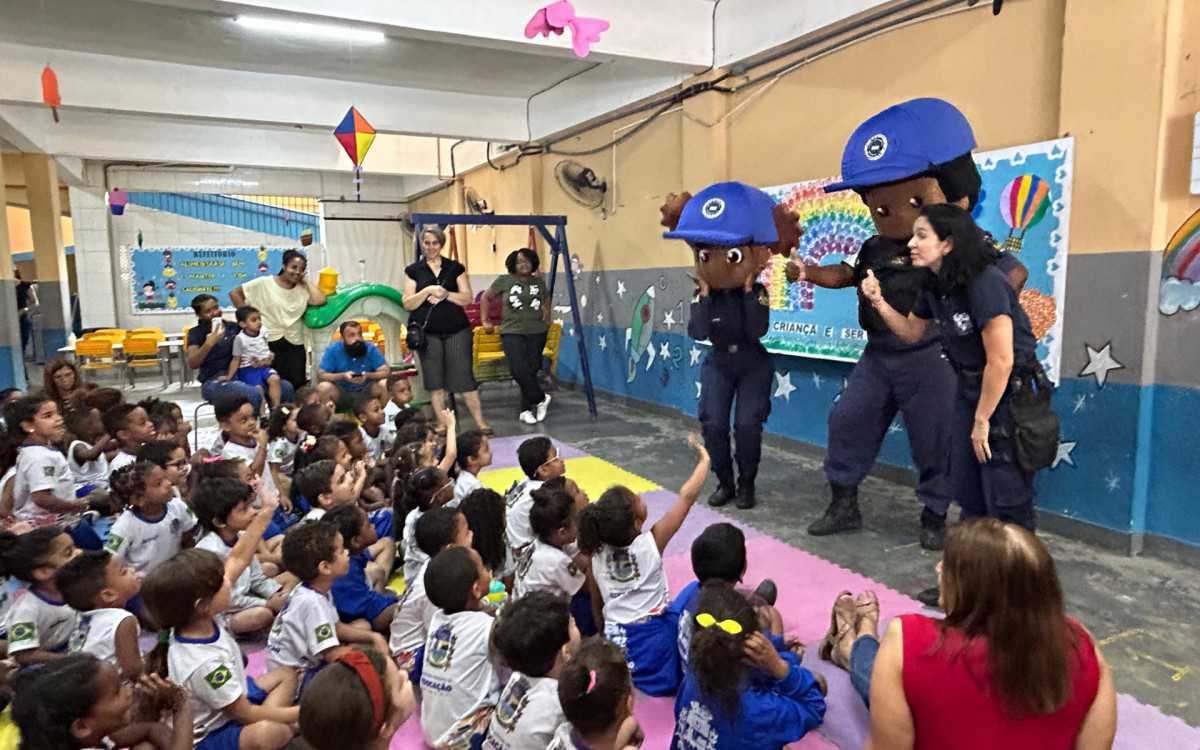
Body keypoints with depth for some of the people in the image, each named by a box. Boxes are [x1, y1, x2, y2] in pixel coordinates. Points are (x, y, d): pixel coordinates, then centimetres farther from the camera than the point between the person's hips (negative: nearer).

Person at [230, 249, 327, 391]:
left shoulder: (303, 289, 9)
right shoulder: (264, 284, 2)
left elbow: (320, 300, -10)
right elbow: (234, 293, 3)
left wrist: (306, 281, 1)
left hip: (295, 344, 2)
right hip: (269, 342, -2)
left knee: (298, 382, -7)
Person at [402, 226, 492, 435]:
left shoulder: (455, 268, 8)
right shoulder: (413, 270, 8)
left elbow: (468, 298, 3)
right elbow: (407, 304, 2)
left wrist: (445, 294, -13)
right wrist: (427, 291, -13)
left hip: (457, 331, -1)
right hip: (428, 332, 1)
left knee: (464, 375, -4)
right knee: (434, 380, 3)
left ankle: (480, 422, 3)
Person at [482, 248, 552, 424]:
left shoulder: (539, 282, 11)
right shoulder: (504, 281, 3)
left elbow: (546, 299, 32)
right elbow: (486, 297, 14)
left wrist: (547, 315, 18)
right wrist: (485, 320, 11)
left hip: (537, 332, 2)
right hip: (512, 332, -2)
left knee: (531, 370, -1)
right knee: (519, 370, -18)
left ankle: (526, 410, 11)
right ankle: (541, 398, 2)